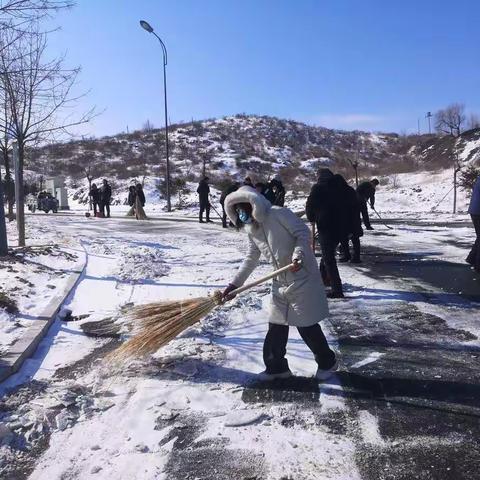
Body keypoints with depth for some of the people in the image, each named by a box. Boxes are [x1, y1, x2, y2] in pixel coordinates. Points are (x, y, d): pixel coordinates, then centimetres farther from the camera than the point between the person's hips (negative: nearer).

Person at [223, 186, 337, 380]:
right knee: (276, 326, 9)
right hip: (281, 282, 8)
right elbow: (250, 260, 13)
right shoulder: (252, 232, 9)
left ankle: (327, 362, 24)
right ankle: (276, 366, 25)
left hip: (302, 278, -7)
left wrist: (298, 255, -30)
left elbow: (303, 232, -15)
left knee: (307, 325, 2)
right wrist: (234, 284, 8)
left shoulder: (278, 214, -15)